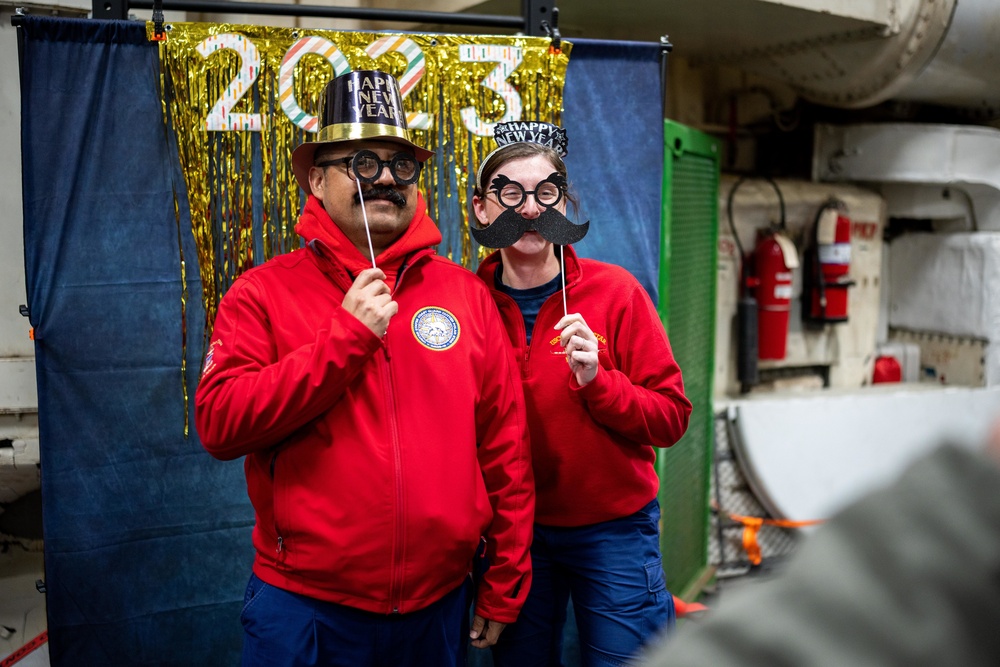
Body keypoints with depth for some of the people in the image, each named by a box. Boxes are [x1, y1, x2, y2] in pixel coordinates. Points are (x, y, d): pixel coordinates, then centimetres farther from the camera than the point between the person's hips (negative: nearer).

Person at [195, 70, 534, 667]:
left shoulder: (467, 293, 2)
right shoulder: (265, 293, -3)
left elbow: (505, 446, 3)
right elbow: (220, 424, -14)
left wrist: (505, 585, 4)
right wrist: (346, 336, -19)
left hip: (439, 608, 3)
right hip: (306, 609, -2)